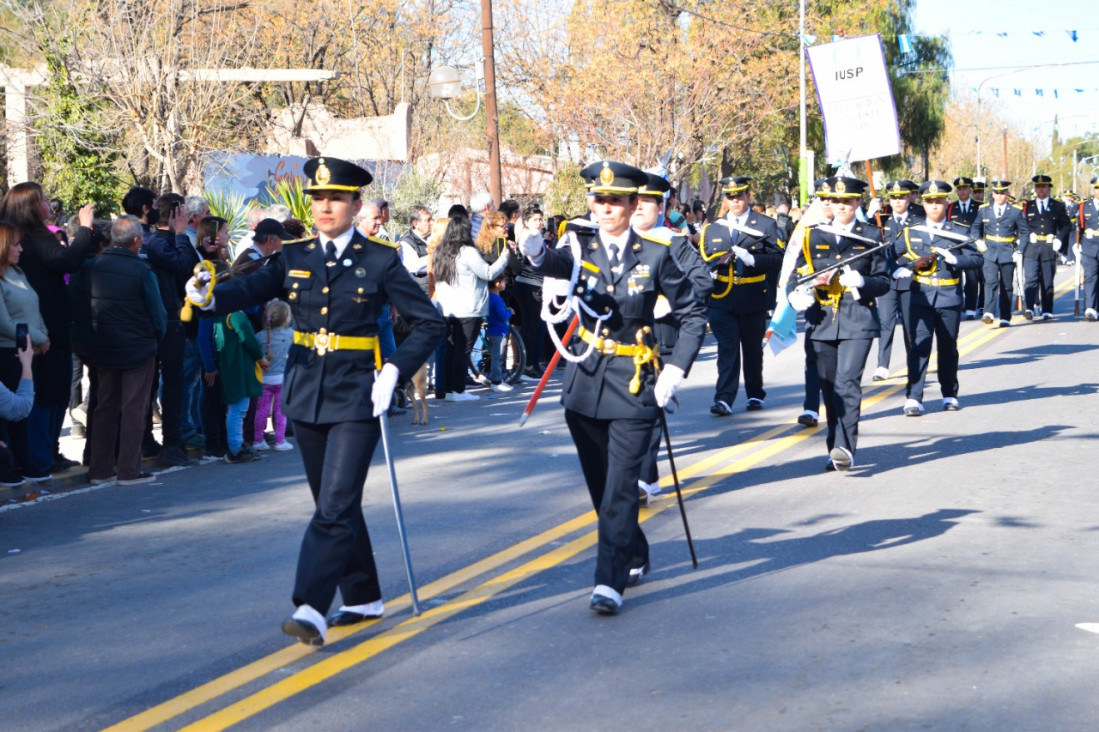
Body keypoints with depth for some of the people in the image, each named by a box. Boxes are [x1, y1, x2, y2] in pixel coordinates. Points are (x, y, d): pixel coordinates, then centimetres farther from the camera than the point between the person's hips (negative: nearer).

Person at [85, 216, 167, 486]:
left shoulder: (93, 267, -2)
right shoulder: (142, 272, -15)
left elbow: (83, 307, 5)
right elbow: (159, 316, -10)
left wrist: (93, 342, 16)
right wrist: (154, 339, 8)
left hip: (102, 349, 5)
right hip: (138, 350, -5)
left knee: (104, 408, 13)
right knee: (133, 409, 2)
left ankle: (98, 469, 17)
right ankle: (129, 470, 3)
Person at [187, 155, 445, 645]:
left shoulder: (379, 262, -4)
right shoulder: (294, 259, 7)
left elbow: (429, 324, -2)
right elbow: (249, 290, -9)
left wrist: (394, 372, -14)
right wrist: (209, 296, -30)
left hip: (356, 398, -5)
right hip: (307, 395, 5)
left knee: (336, 505, -12)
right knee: (333, 504, 14)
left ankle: (310, 610, -16)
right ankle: (364, 599, 27)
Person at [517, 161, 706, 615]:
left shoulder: (655, 255, -2)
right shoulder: (581, 246, 0)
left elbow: (693, 315, 4)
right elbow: (562, 263, -25)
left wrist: (675, 370, -7)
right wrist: (538, 254, -49)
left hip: (633, 383, -3)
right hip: (585, 381, 3)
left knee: (621, 485, -9)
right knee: (600, 485, 14)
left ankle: (610, 580, -7)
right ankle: (635, 557, 34)